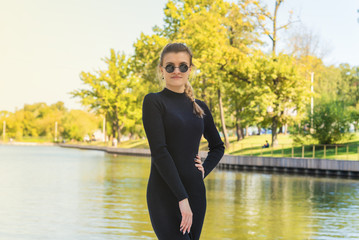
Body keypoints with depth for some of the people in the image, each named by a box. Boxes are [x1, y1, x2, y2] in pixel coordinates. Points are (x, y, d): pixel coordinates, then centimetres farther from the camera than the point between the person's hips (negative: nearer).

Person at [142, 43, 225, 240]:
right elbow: (159, 151, -13)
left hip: (195, 193, 6)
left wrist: (205, 169, 6)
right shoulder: (153, 102, -4)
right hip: (165, 194, -5)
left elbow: (217, 146, 27)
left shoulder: (199, 107, 13)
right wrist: (182, 197, -17)